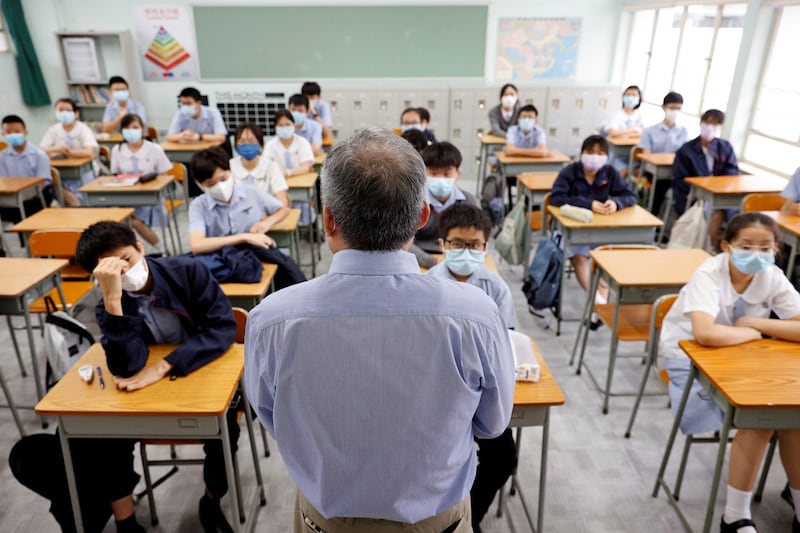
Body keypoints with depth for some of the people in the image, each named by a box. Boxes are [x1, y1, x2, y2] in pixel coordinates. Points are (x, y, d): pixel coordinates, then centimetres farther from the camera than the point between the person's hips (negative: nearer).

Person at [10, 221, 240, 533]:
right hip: (147, 389, 3)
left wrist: (164, 365, -32)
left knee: (223, 429, -27)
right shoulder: (110, 306, -11)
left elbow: (223, 326, -23)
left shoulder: (188, 272, -15)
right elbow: (128, 369, -27)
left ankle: (212, 503, 5)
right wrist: (113, 299, -37)